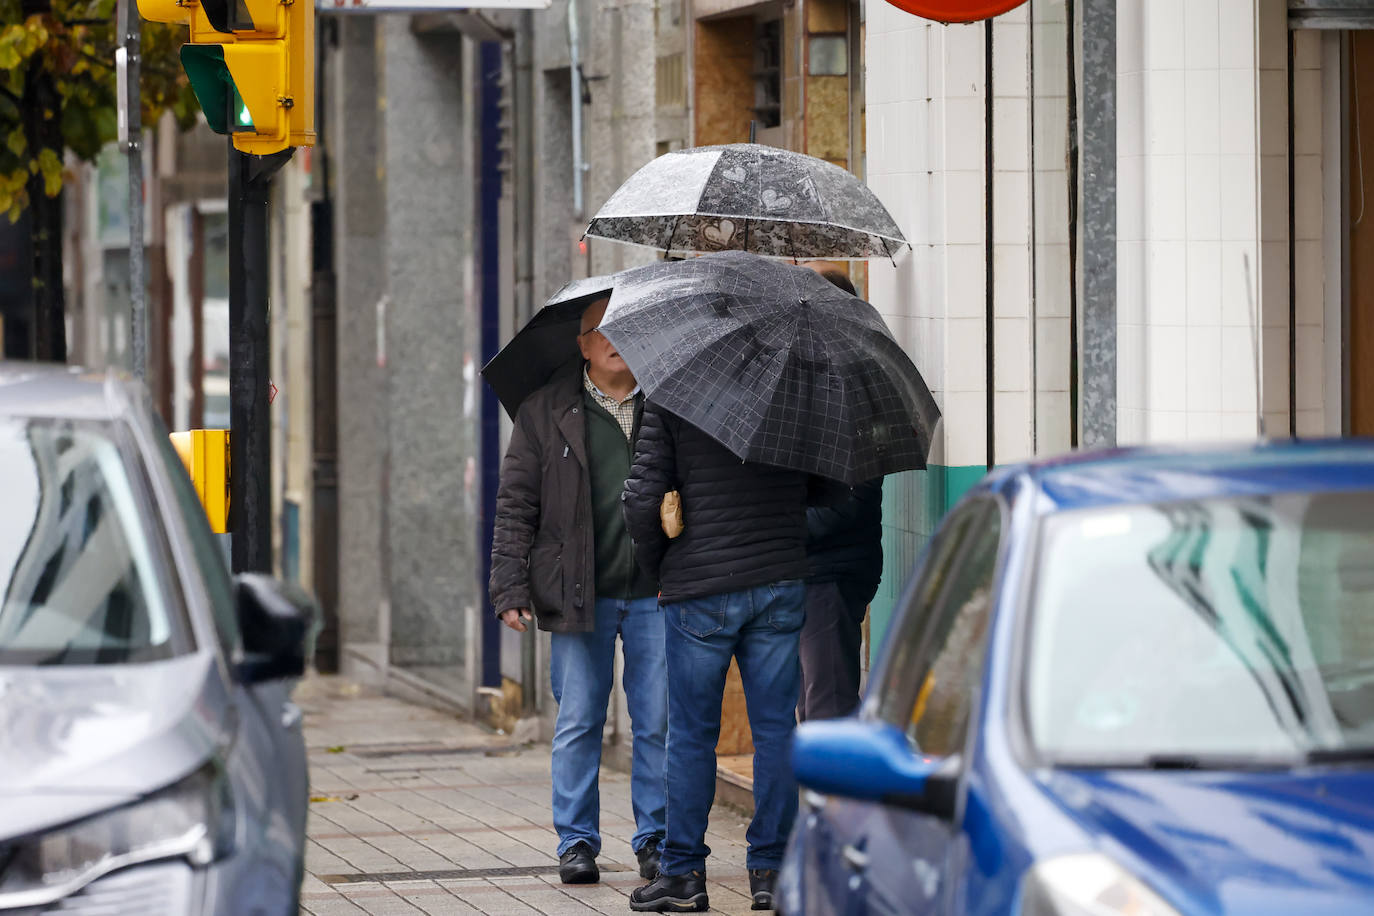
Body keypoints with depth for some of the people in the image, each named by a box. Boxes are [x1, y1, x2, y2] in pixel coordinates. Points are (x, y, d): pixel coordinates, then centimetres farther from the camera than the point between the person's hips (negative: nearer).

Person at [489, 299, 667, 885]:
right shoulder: (547, 409, 5)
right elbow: (516, 502, 4)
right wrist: (510, 586, -3)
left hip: (654, 594, 0)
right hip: (579, 595, 0)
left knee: (658, 721, 2)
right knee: (578, 722, 3)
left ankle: (656, 837, 12)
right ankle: (576, 840, 12)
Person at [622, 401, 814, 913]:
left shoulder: (669, 398, -5)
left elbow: (643, 499, -7)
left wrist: (656, 566, 7)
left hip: (699, 588, -2)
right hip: (782, 582, 2)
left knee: (691, 735, 5)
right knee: (775, 728, 7)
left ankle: (683, 872, 8)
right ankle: (770, 868, 7)